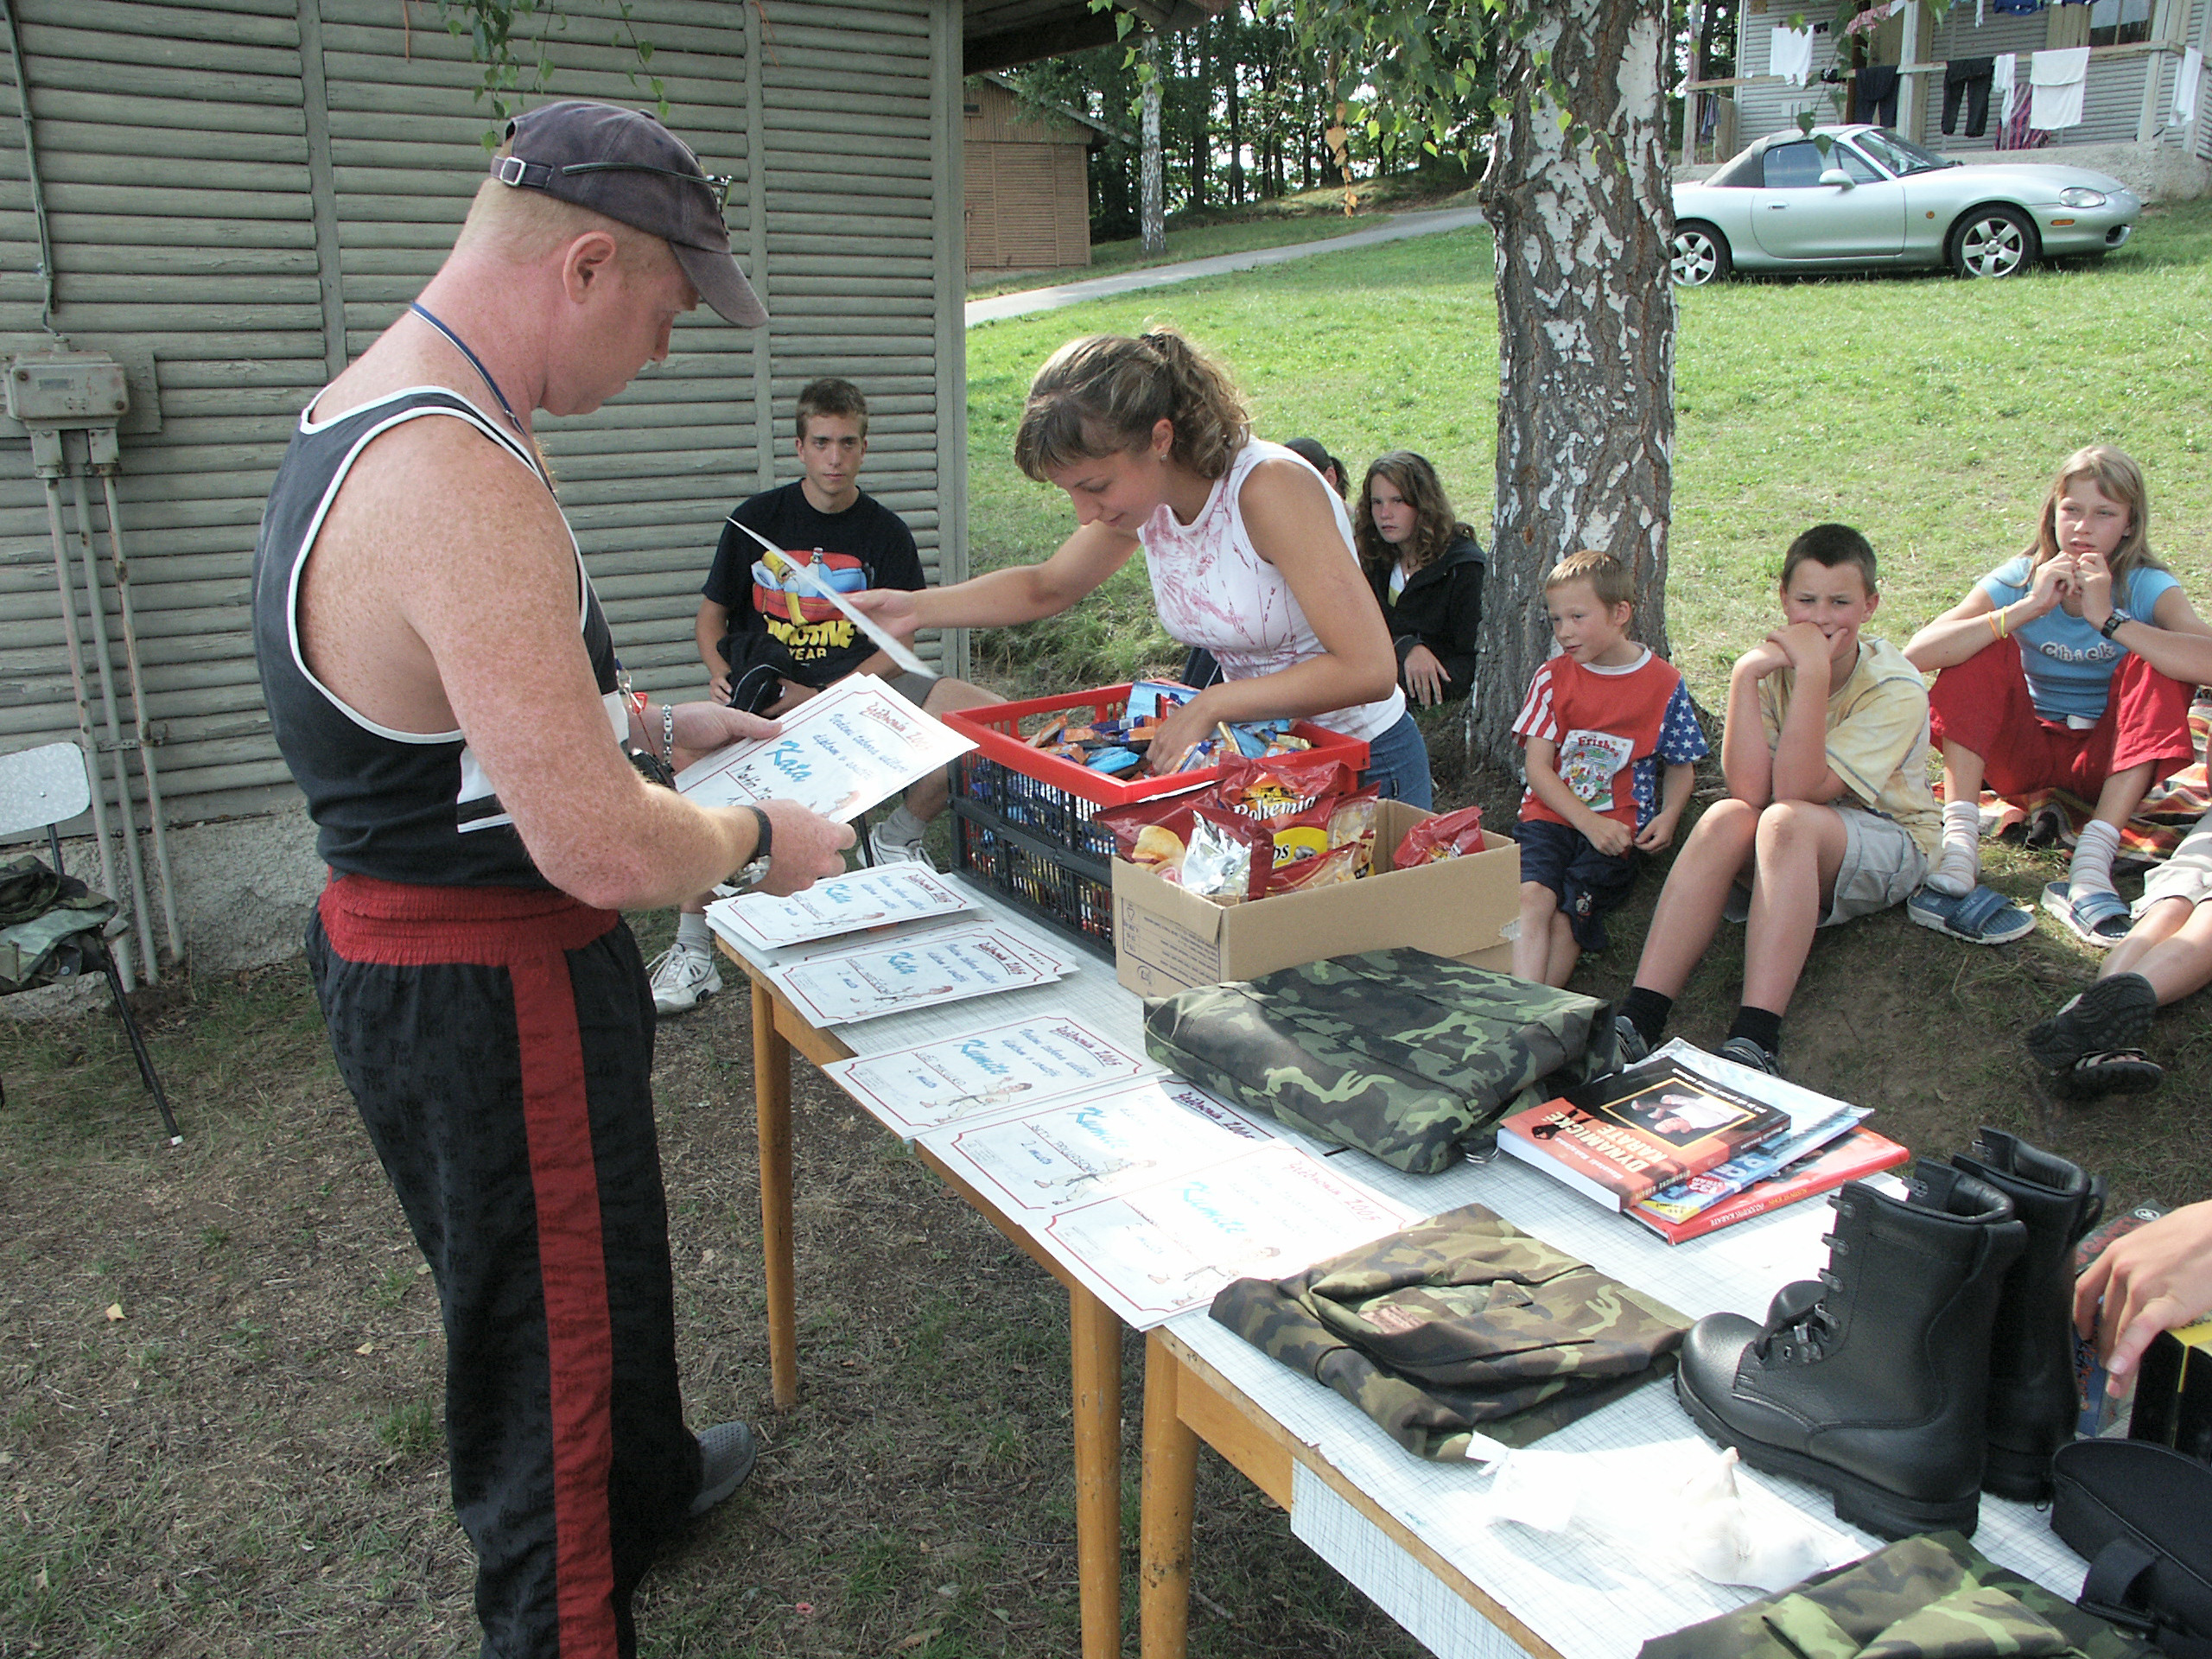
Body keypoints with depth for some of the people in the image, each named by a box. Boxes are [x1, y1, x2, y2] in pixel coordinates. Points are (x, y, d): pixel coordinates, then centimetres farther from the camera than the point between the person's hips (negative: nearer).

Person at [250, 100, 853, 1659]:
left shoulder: (370, 413, 6)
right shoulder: (461, 479, -30)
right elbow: (604, 848, -32)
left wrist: (658, 722, 14)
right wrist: (761, 840, -12)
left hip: (405, 959, 11)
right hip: (487, 999, -11)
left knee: (597, 1263, 30)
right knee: (554, 1339, 8)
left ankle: (647, 1480, 56)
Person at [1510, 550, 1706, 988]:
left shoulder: (1664, 684, 5)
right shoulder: (1552, 678, 7)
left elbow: (1683, 765, 14)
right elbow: (1537, 768, 1)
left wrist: (1667, 817, -7)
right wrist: (1590, 824, -13)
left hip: (1618, 828, -1)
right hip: (1550, 816, 1)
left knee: (1570, 913, -26)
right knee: (1532, 895, -28)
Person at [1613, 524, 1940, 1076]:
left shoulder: (1897, 690, -17)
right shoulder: (1774, 667, -7)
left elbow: (1797, 791, -29)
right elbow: (1748, 790, -22)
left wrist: (1814, 673, -33)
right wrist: (1743, 676, -26)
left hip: (1887, 844, -3)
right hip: (1796, 845, 3)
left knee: (1785, 821, -34)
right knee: (1725, 818, -29)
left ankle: (1755, 1040, -45)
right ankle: (1638, 1018, -38)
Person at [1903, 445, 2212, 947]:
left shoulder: (2147, 586, -11)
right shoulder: (2021, 578, -9)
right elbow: (1918, 654, -27)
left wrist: (2109, 621, -36)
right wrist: (2026, 610, -33)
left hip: (2106, 759, 0)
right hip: (2025, 753, 1)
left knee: (2155, 663, -23)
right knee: (1983, 645, -21)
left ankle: (2091, 866, -33)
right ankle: (1956, 860, -36)